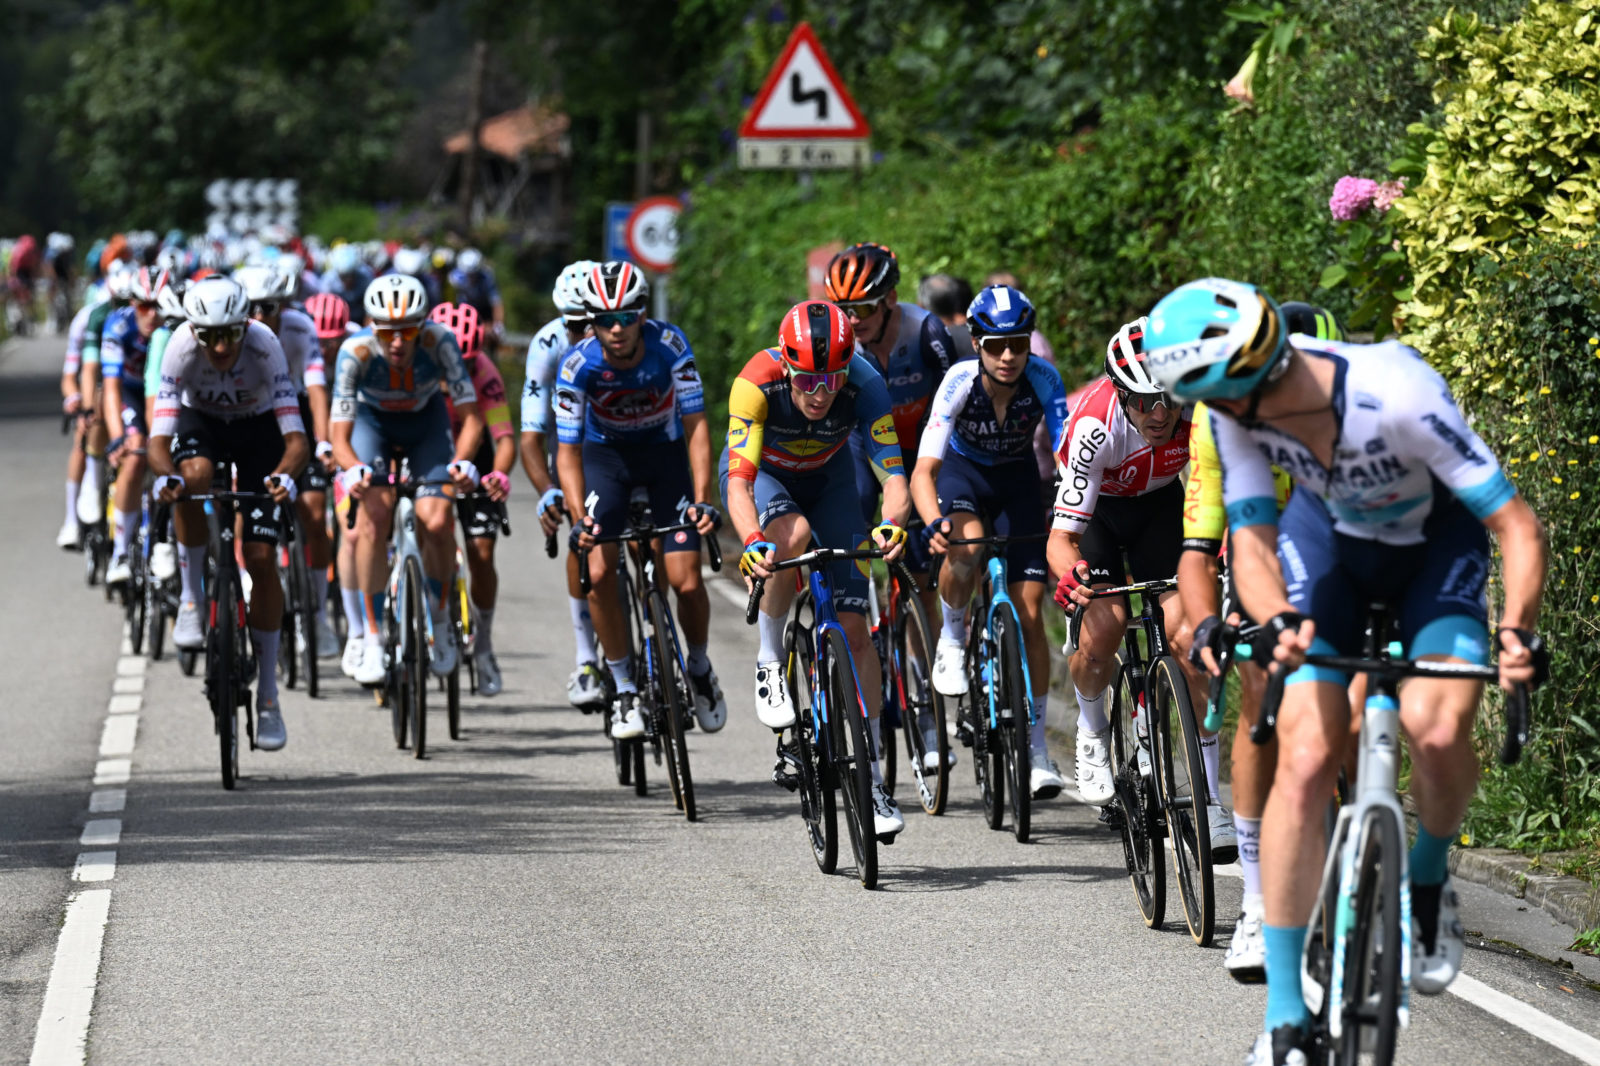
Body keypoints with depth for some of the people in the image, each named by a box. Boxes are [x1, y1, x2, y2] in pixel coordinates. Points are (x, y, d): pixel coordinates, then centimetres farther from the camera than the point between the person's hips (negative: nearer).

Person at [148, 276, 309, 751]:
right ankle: (190, 599, -17)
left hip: (258, 427, 0)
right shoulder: (181, 348, -32)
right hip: (201, 423, 0)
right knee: (194, 476, -37)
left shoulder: (265, 347, -34)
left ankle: (267, 696, 2)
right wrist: (166, 476, -56)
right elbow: (159, 439, -35)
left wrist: (283, 475, -57)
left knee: (261, 558, -9)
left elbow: (297, 439, -36)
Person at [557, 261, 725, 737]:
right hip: (605, 453, 0)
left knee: (686, 580, -11)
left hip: (664, 451, 0)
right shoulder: (579, 364, -27)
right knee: (599, 572, -19)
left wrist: (702, 499, -35)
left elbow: (696, 425, -24)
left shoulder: (669, 344, -27)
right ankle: (624, 688, -3)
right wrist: (579, 518, -37)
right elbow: (568, 450, -23)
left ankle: (700, 669, 18)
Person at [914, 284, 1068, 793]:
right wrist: (934, 522, -53)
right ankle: (952, 637, -6)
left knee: (1029, 613, -7)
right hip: (963, 470, -1)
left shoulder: (1043, 379, -26)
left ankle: (1035, 743, 2)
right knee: (965, 549, -36)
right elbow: (924, 469, -34)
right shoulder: (960, 381, -29)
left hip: (1018, 479, 1)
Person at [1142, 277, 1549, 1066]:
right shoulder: (1235, 406, -27)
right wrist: (1276, 623, -42)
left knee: (1436, 728, -28)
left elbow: (1518, 526, -34)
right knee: (1305, 758, -13)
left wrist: (1517, 632, -51)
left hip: (1437, 541, -3)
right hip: (1328, 534, 3)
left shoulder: (1398, 398, -39)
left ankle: (1429, 883, 6)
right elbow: (1252, 540, -21)